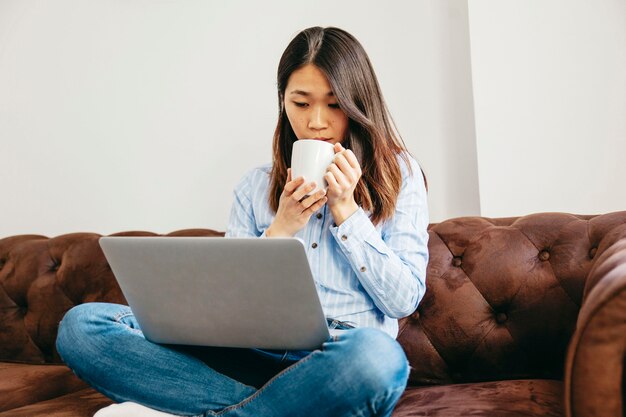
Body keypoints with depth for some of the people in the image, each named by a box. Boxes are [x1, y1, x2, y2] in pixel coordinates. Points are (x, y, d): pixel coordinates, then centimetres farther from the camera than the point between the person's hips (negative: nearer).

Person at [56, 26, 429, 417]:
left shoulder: (398, 173, 8)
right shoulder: (257, 185, 15)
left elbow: (404, 299, 1)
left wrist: (346, 211, -6)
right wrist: (280, 230, -3)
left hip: (343, 359, -2)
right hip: (258, 353, 3)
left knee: (377, 356, -42)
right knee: (82, 324, -13)